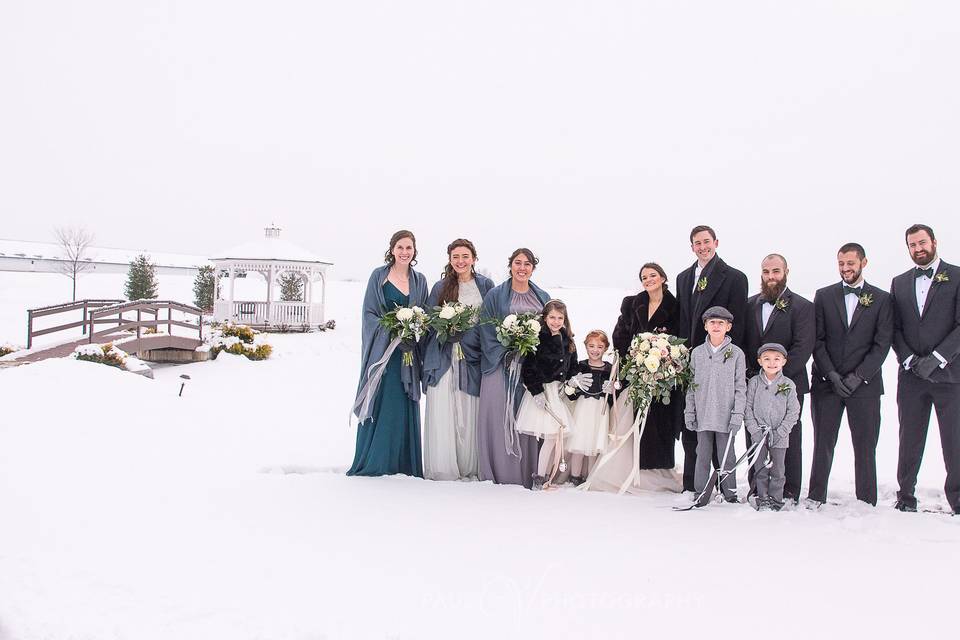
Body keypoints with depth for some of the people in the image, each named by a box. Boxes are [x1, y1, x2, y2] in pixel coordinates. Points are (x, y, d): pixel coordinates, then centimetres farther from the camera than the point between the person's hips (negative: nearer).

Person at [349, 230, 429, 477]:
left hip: (407, 353, 3)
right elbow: (369, 313, -3)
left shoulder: (419, 280, 11)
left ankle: (403, 466, 12)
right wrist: (394, 335, -15)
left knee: (405, 408, 4)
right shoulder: (379, 276, 2)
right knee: (378, 406, -1)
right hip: (382, 352, -3)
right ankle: (372, 464, 9)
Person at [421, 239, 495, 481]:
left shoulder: (486, 285, 9)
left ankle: (469, 467, 12)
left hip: (473, 357, 0)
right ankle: (441, 468, 3)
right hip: (444, 358, 0)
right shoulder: (440, 287, 8)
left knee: (470, 414, 1)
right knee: (442, 413, -4)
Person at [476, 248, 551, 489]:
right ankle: (500, 475, 1)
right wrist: (505, 355, -12)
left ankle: (528, 475, 8)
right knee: (500, 419, -5)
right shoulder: (495, 296, 4)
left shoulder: (543, 298, 14)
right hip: (501, 364, -2)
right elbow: (487, 331, -1)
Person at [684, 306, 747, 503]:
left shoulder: (736, 353, -1)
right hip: (703, 415, 2)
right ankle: (700, 492, 18)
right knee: (703, 455, 9)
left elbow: (740, 387, -1)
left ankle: (730, 492, 17)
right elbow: (692, 385, 9)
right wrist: (689, 412, 5)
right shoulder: (697, 353, 6)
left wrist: (737, 414, -8)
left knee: (726, 455, 6)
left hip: (726, 416, -2)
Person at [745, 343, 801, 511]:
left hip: (779, 436, 0)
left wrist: (781, 431, -9)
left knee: (777, 470, 6)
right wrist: (754, 429, -8)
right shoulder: (754, 382, 0)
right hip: (759, 435, 1)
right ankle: (763, 500, 17)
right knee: (760, 469, 6)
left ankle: (775, 501, 18)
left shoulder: (788, 385, -2)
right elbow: (748, 407, 1)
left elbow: (793, 411, -1)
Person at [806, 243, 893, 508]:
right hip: (826, 383, 1)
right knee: (823, 443, 3)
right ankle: (815, 496, 12)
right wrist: (831, 375, -8)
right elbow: (817, 339, 3)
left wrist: (857, 377, -10)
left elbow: (882, 344, -1)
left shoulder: (881, 299, 5)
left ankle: (867, 501, 12)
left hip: (865, 384, -1)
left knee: (865, 446, 3)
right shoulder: (824, 296, 8)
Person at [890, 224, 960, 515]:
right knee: (909, 440, 7)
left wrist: (936, 358, -14)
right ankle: (906, 496, 15)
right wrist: (911, 359, -6)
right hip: (911, 375, 3)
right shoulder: (899, 283, 13)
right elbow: (894, 329, 8)